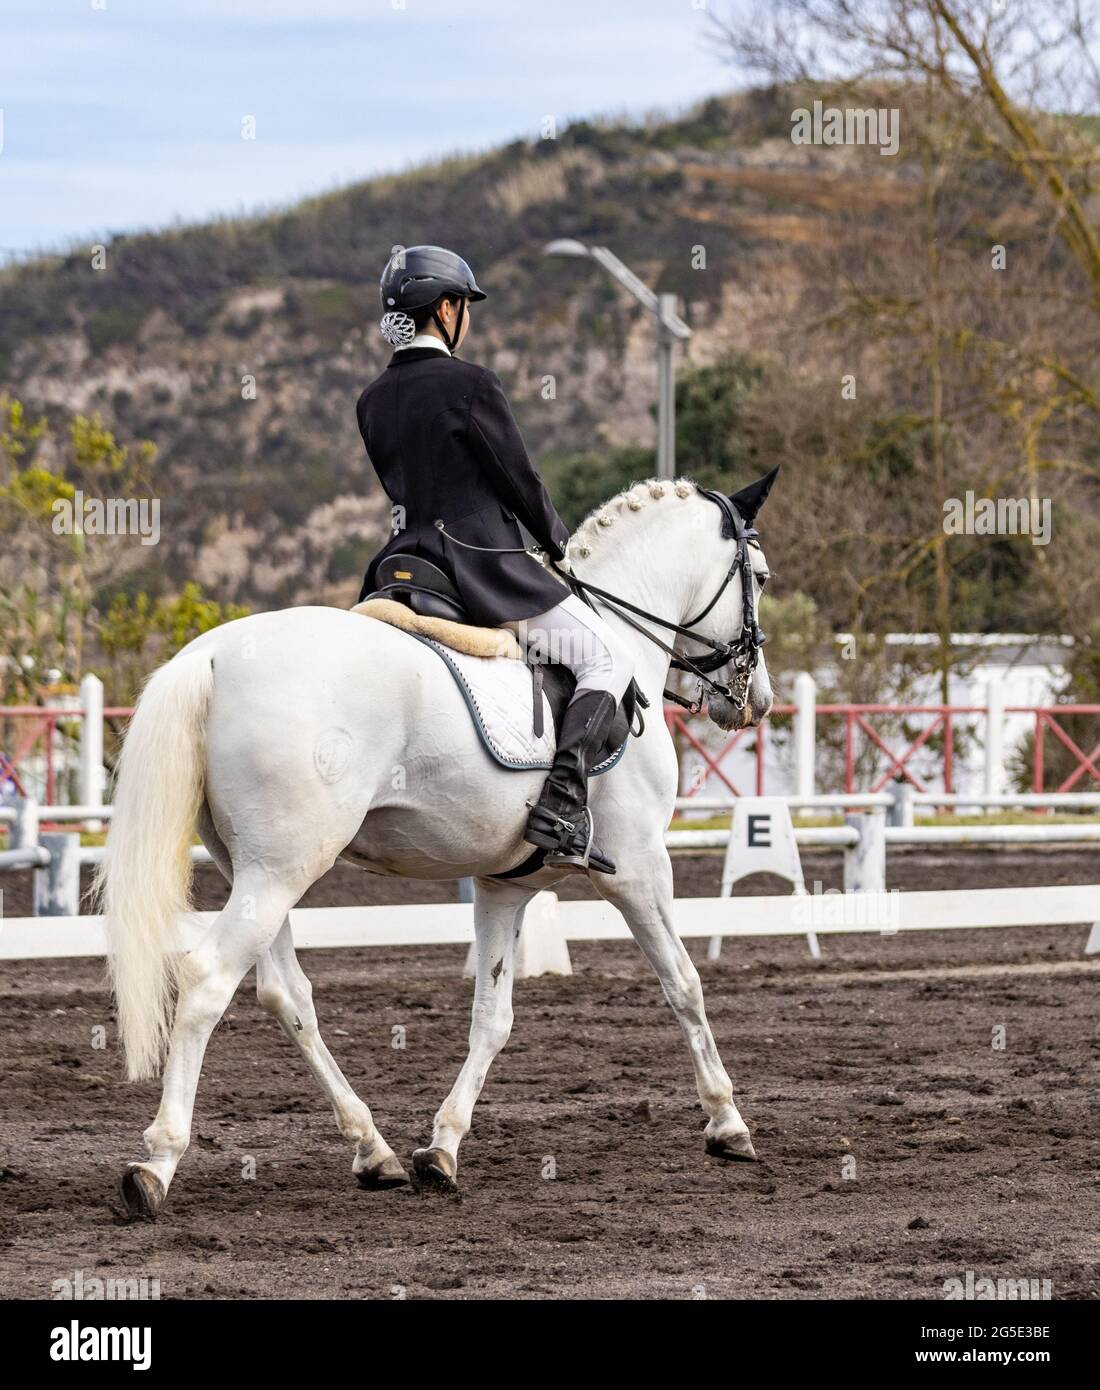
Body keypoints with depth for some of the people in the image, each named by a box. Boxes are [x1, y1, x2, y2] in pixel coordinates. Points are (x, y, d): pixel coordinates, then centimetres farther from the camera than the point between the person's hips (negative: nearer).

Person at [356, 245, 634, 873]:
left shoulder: (373, 402, 9)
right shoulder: (471, 384, -12)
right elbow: (522, 484, -8)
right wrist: (564, 546, 11)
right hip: (488, 565, -7)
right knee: (610, 659, 1)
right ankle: (563, 806, -16)